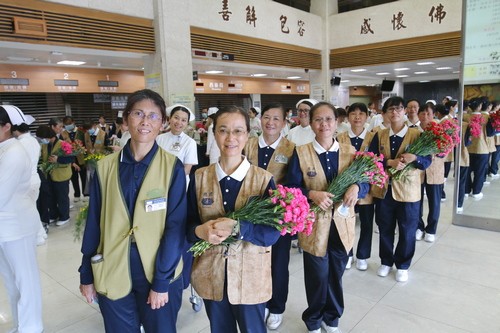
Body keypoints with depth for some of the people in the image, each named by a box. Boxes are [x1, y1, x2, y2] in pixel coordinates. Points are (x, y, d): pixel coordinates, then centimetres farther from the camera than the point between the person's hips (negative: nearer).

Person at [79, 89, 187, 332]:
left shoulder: (172, 167, -10)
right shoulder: (105, 167, -2)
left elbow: (176, 226, -11)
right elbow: (94, 223, 3)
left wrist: (162, 281, -13)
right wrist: (86, 275, 5)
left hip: (159, 273, -2)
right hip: (112, 275, 2)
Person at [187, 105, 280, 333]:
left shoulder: (264, 179, -10)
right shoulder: (199, 177, -3)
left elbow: (272, 233, -14)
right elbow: (187, 224, -1)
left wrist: (237, 227, -30)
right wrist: (200, 231, -24)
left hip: (250, 277, -2)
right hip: (210, 276, 2)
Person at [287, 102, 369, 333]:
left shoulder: (349, 151, 1)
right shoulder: (300, 153, -6)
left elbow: (363, 183, 3)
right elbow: (291, 188, -7)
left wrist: (356, 188, -20)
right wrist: (312, 194, -24)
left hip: (342, 224, 3)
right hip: (314, 225, -2)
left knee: (336, 274, 16)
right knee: (318, 275, 9)